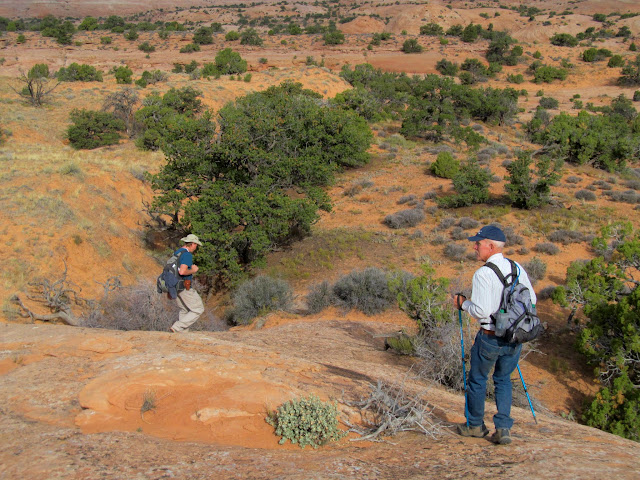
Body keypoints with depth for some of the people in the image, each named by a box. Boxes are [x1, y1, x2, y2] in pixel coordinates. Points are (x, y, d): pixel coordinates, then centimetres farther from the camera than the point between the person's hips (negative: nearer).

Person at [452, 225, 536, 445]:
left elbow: (481, 311, -22)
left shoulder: (483, 274, -19)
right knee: (503, 379, 20)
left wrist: (463, 303, -5)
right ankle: (503, 428, 12)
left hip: (491, 337, -6)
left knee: (477, 379, 15)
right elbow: (531, 300, 9)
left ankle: (475, 425, 30)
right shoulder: (518, 268, 1)